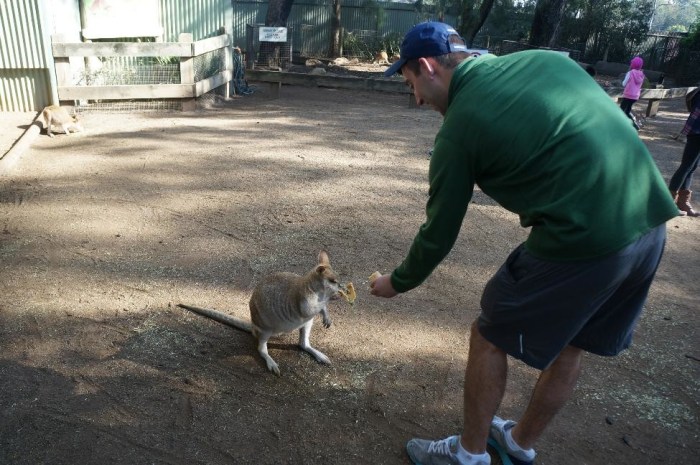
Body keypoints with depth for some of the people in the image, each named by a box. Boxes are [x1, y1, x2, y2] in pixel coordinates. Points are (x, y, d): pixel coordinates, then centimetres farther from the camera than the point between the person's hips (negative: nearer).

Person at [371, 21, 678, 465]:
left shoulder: (459, 128, -6)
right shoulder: (545, 58, 12)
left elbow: (439, 233, 1)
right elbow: (614, 123, 15)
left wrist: (398, 282, 18)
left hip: (580, 243, -8)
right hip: (651, 225, 8)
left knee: (490, 338, 14)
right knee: (568, 344, 24)